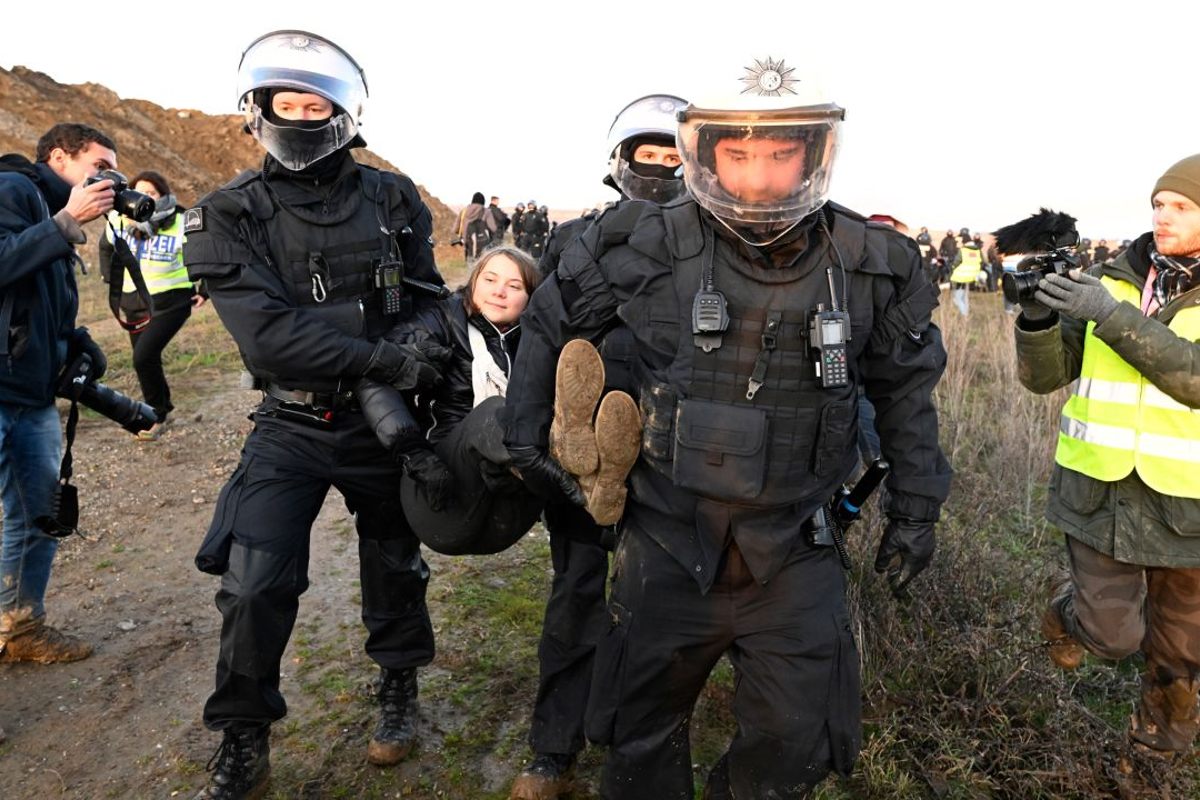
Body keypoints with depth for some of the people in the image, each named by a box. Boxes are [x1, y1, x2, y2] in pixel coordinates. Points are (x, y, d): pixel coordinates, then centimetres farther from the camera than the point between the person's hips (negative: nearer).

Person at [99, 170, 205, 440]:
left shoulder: (181, 224, -13)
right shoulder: (119, 221, -1)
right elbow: (107, 248, 21)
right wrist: (113, 279, 15)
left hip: (171, 302, -5)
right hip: (134, 302, 6)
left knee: (144, 357, -17)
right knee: (147, 360, 13)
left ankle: (157, 415, 1)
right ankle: (162, 406, 35)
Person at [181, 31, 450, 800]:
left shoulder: (392, 201, -2)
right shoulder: (229, 217, -7)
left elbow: (430, 305, 5)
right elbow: (267, 330, -20)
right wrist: (386, 360, -25)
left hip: (383, 419, 1)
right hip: (290, 426, -1)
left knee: (394, 566, 15)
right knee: (254, 587, -3)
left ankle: (400, 688, 41)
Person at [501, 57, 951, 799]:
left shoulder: (868, 266, -7)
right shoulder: (653, 247, -13)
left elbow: (906, 388, 7)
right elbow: (552, 320, 2)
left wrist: (916, 508, 8)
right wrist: (526, 432, 3)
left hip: (793, 557, 2)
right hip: (669, 547, -1)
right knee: (643, 739, 18)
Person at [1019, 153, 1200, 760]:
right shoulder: (1110, 280, -3)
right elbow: (1045, 376, -5)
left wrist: (1114, 318, -31)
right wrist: (1038, 320, -24)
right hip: (1100, 489, 0)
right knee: (1112, 635, 4)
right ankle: (1068, 607, 38)